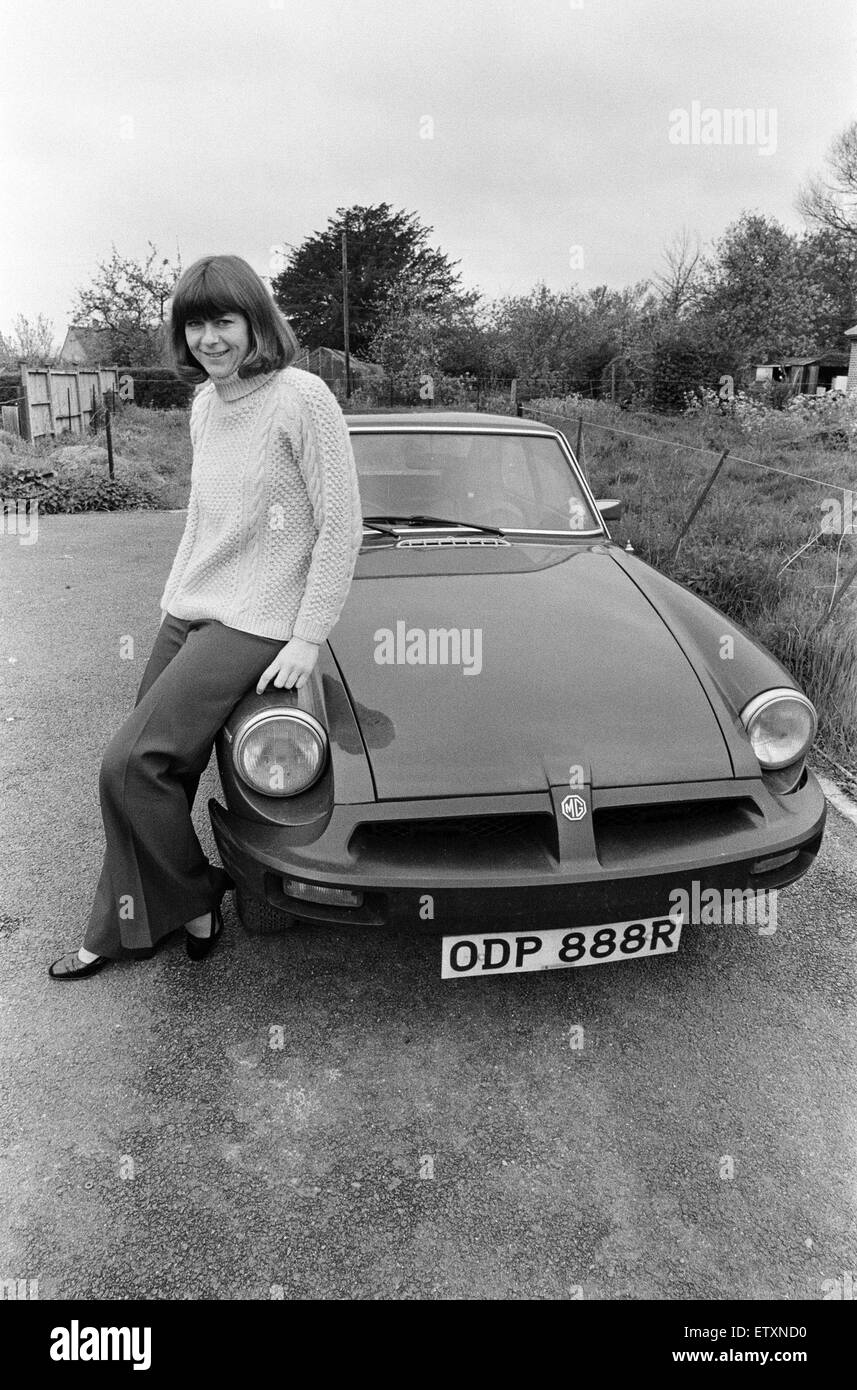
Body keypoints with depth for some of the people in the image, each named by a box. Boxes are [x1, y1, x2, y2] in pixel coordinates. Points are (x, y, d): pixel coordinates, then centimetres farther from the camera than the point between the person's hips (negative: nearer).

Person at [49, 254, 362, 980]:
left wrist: (307, 638, -14)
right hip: (185, 612, 7)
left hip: (252, 625, -7)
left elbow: (341, 527, -13)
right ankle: (121, 929, 23)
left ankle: (194, 901, 11)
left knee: (132, 764, -12)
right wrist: (177, 594, 17)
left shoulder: (302, 398, -12)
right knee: (157, 770, 6)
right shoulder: (204, 403, 11)